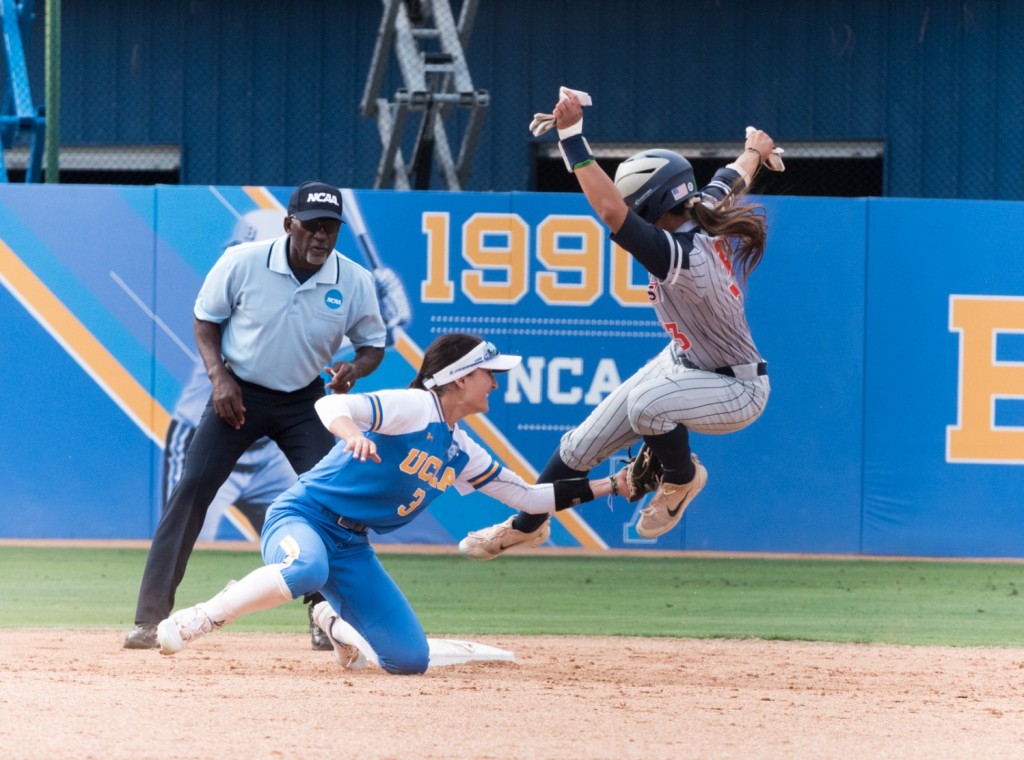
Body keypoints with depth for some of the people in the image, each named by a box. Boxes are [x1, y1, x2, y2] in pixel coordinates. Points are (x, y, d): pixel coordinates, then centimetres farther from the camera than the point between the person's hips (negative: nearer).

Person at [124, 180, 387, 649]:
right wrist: (218, 376, -15)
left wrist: (354, 369, -21)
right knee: (191, 488, -13)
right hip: (239, 394, -2)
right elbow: (205, 319, -1)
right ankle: (150, 619, -11)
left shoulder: (354, 282, -12)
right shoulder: (242, 263, -17)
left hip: (304, 402, 2)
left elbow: (373, 345, 2)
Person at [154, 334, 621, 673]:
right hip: (301, 517, -8)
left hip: (351, 547, 8)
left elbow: (530, 498, 19)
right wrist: (352, 432, -49)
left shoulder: (462, 454, 12)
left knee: (410, 660, -2)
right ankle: (192, 623, -28)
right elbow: (331, 405, -26)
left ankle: (336, 624, 30)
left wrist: (606, 487, 16)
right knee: (307, 570, -45)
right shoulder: (414, 408, -12)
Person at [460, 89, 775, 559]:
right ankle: (526, 525, 35)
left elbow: (611, 212, -49)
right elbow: (733, 178, 10)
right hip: (685, 361, 9)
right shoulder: (704, 215, -14)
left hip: (738, 391, -9)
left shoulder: (683, 258, -39)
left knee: (646, 403, -39)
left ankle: (682, 478, -5)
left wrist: (571, 134, -45)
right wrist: (755, 151, 35)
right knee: (583, 445, 10)